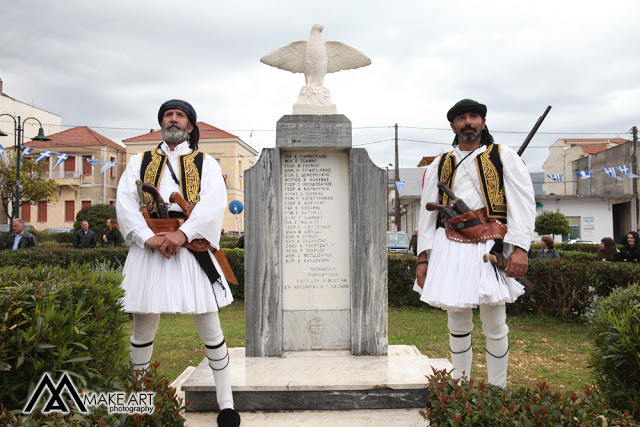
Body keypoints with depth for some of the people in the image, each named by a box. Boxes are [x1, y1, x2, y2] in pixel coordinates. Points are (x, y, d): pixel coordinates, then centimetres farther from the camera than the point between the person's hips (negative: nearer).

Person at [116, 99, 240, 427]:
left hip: (191, 248, -1)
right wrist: (147, 237, -14)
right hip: (148, 248, 2)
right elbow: (124, 202, 3)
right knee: (143, 328, 8)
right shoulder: (140, 162, 17)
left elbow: (215, 202, -5)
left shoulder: (205, 163, 12)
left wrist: (182, 233, -19)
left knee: (209, 328, 2)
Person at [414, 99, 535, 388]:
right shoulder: (440, 165, 16)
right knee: (457, 323, 8)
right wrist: (422, 258, 7)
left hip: (491, 249, -2)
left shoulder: (503, 157, 9)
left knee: (495, 326, 0)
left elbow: (523, 202, 0)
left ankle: (498, 392, 16)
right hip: (450, 250, 2)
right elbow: (427, 213, 15)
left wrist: (520, 248, -13)